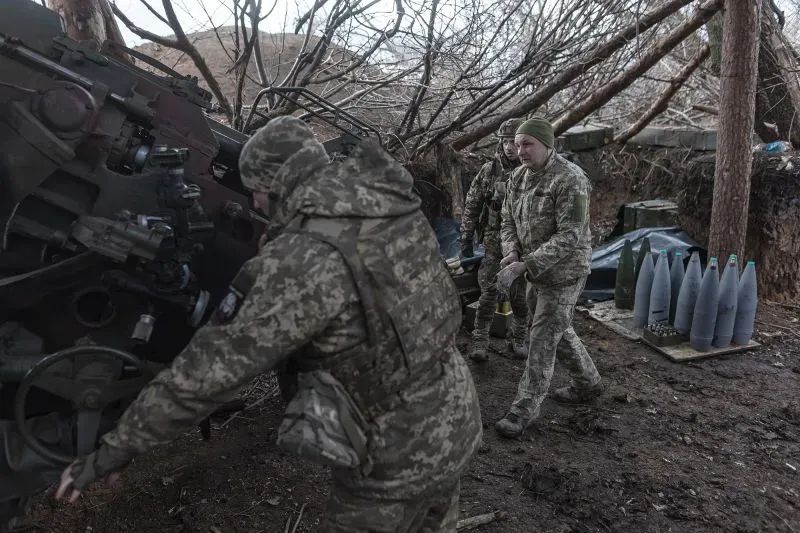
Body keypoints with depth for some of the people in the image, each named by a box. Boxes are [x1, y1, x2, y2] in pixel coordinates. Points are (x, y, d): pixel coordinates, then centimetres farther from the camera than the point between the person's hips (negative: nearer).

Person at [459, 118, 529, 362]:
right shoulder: (490, 170, -4)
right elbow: (472, 205, 2)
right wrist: (466, 237, 0)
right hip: (495, 244, 0)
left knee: (521, 297, 10)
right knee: (488, 294, 2)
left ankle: (518, 340, 27)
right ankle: (479, 342, 14)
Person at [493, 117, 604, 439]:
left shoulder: (570, 180, -23)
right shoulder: (519, 178, 1)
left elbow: (569, 237, -27)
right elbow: (509, 221, 6)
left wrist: (522, 266, -32)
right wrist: (512, 254, -15)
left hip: (564, 273, -8)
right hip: (538, 271, 8)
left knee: (543, 340, -2)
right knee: (558, 331, 21)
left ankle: (525, 409, 10)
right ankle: (587, 383, 42)